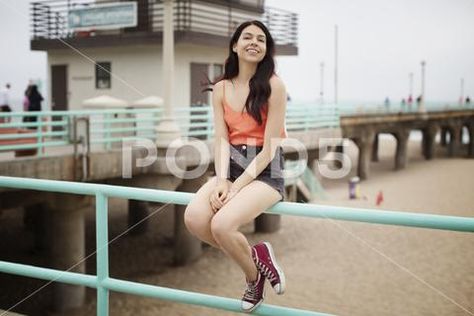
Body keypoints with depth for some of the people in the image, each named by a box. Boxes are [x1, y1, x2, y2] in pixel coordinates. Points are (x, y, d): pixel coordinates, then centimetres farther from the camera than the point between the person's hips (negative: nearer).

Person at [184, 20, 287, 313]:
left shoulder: (273, 85, -8)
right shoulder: (221, 88, 7)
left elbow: (270, 147, -12)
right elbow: (221, 139, 1)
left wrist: (237, 187, -17)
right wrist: (221, 181, -16)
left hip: (265, 170, -5)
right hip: (232, 166, 5)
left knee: (222, 224, -28)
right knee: (194, 218, -22)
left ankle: (253, 274, 5)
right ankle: (256, 256, 3)